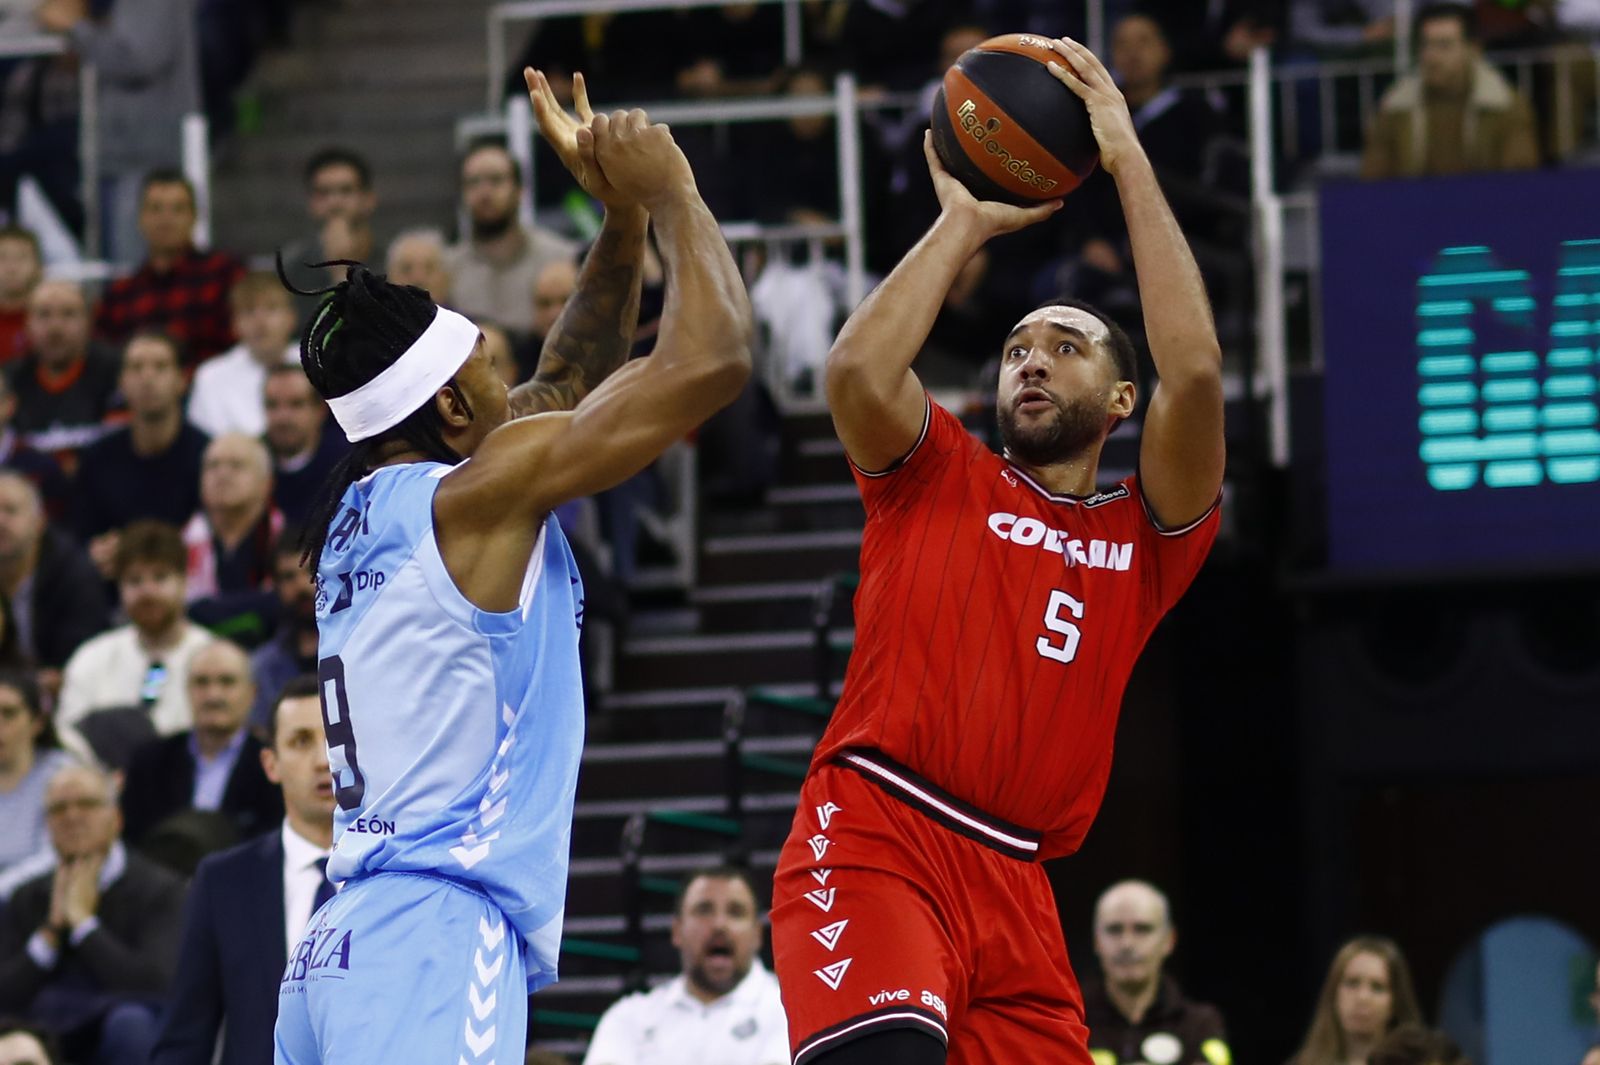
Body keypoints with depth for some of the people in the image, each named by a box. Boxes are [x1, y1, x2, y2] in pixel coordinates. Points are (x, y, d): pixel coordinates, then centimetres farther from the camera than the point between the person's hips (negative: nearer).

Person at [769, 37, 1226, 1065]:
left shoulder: (1146, 538, 16)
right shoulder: (937, 477, 15)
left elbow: (1197, 373, 0)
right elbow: (857, 370, -7)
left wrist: (1128, 157, 1)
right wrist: (965, 223, 4)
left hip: (1012, 889, 3)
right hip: (869, 838, -3)